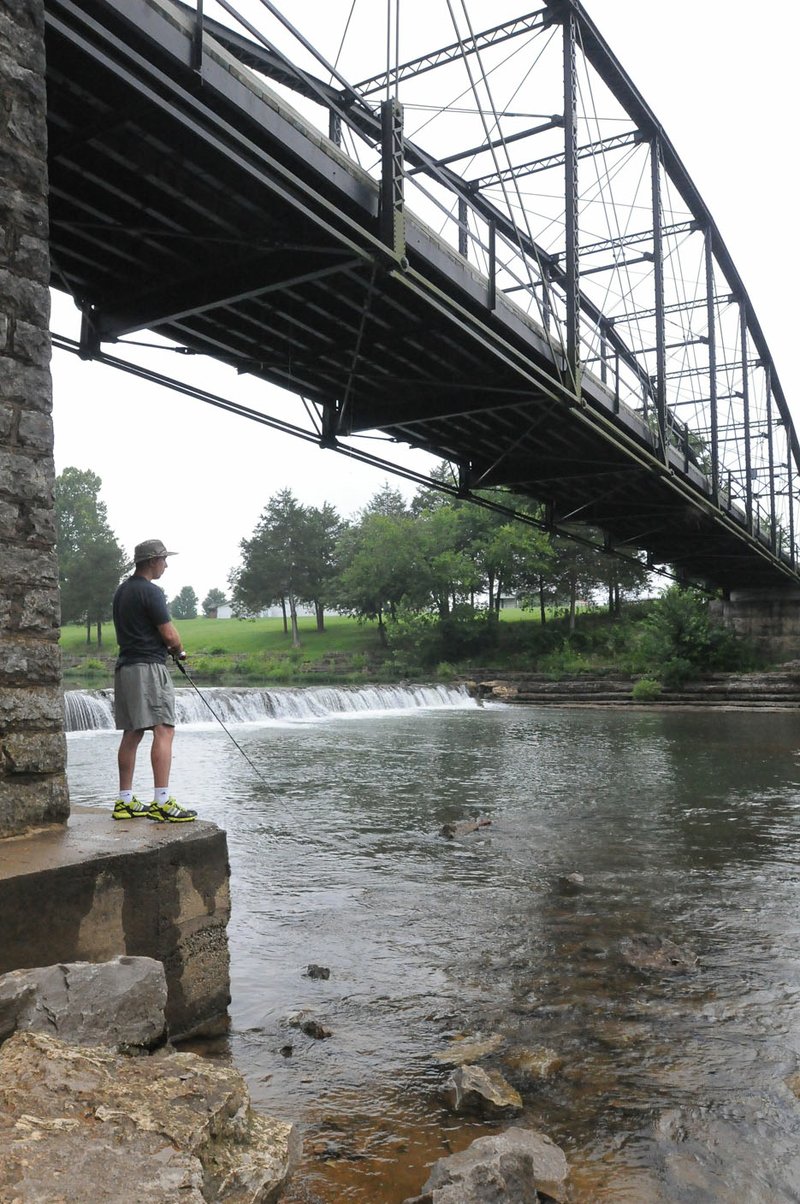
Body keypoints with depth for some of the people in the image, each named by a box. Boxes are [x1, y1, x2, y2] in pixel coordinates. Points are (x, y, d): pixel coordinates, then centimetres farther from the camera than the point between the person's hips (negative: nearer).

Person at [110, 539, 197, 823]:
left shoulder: (122, 590, 17)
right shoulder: (150, 591, -11)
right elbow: (169, 634, -12)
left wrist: (166, 647, 17)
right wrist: (179, 650, 9)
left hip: (125, 666, 9)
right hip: (148, 666, -9)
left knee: (131, 734, 10)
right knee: (163, 730, -11)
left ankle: (125, 802, 13)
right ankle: (162, 803, -16)